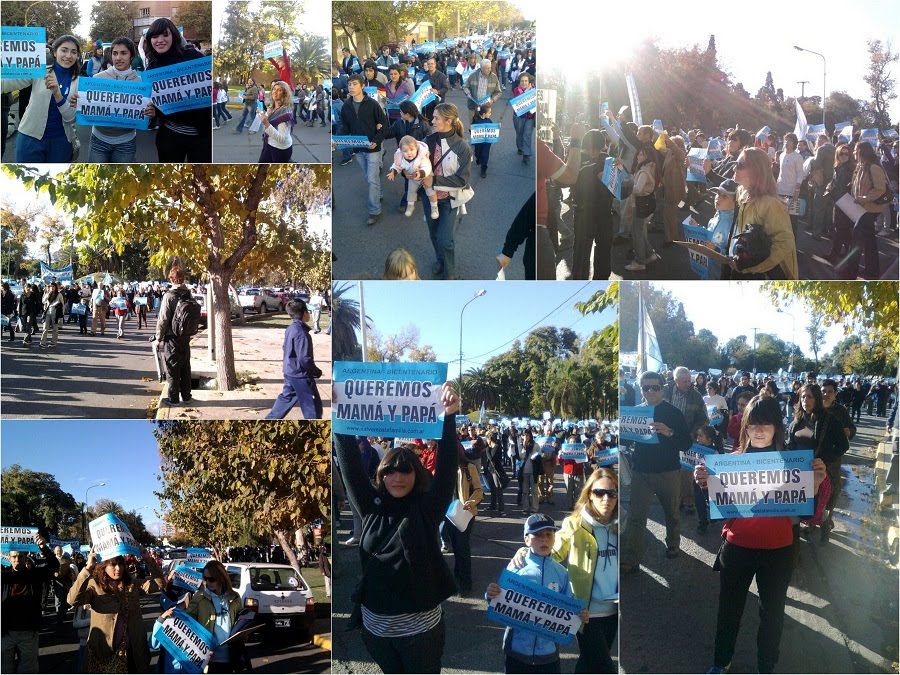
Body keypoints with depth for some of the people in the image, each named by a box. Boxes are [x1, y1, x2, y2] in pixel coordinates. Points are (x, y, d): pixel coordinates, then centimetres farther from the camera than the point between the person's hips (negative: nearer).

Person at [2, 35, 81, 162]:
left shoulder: (79, 82, 1)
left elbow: (70, 117, -6)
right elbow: (6, 84, -13)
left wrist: (57, 93, -21)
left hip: (60, 141, 2)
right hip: (31, 137, -1)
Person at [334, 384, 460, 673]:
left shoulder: (426, 508, -6)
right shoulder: (371, 506, 1)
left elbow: (446, 468, -16)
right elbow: (350, 464, -1)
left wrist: (449, 417, -26)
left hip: (419, 626, -3)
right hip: (375, 625, 3)